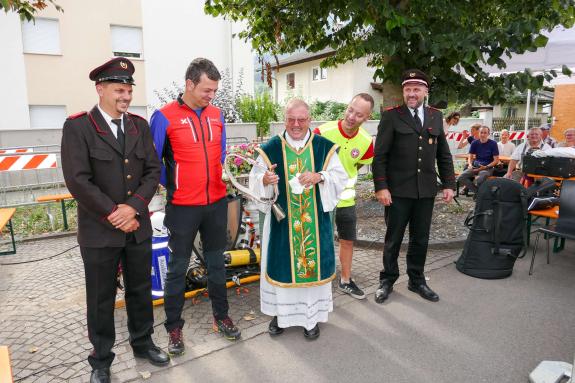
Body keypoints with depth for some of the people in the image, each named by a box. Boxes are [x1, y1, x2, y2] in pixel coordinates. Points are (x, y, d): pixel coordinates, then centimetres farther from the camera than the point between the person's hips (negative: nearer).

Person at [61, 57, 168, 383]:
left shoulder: (140, 125, 5)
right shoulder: (77, 126, -8)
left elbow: (153, 171, 1)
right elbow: (78, 180, -14)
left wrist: (133, 207, -13)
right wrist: (114, 215, -15)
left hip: (139, 227, 4)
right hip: (99, 231, -3)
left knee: (141, 291, 17)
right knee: (101, 300, 12)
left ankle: (143, 343, 38)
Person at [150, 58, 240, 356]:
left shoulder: (216, 115, 5)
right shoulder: (165, 117, -9)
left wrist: (224, 176, 8)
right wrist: (171, 185, 0)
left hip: (217, 202, 5)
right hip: (182, 207, -4)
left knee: (216, 262, 15)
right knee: (178, 267, 8)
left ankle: (221, 317, 32)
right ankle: (174, 327, 24)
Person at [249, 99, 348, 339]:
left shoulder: (325, 147, 0)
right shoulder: (271, 148, -1)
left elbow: (340, 177, 1)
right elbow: (255, 179, 1)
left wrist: (319, 177, -19)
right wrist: (265, 179, -23)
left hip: (315, 219, 1)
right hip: (281, 220, 0)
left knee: (313, 261, 8)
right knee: (281, 264, 9)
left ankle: (311, 315, 26)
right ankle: (280, 312, 30)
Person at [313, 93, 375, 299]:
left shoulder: (366, 142, -9)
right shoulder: (323, 132, -21)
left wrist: (344, 179, 7)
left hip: (346, 199, 4)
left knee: (348, 240, 14)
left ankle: (345, 281, 34)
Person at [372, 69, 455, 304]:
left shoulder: (435, 116, 11)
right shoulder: (391, 116, -4)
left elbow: (444, 155, 13)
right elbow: (379, 156, -7)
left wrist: (448, 184, 6)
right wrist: (381, 187, -14)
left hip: (426, 191, 4)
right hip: (398, 190, -4)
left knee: (421, 239, 13)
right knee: (393, 239, 8)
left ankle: (416, 280, 30)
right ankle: (387, 281, 24)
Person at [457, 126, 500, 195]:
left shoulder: (493, 143, -2)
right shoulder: (475, 143, 8)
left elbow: (496, 160, -3)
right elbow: (470, 157, 12)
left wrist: (485, 167, -17)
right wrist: (470, 165, -10)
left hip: (487, 168, -4)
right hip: (475, 166, 4)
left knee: (478, 180, -37)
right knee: (461, 178, -22)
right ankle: (477, 191, -9)